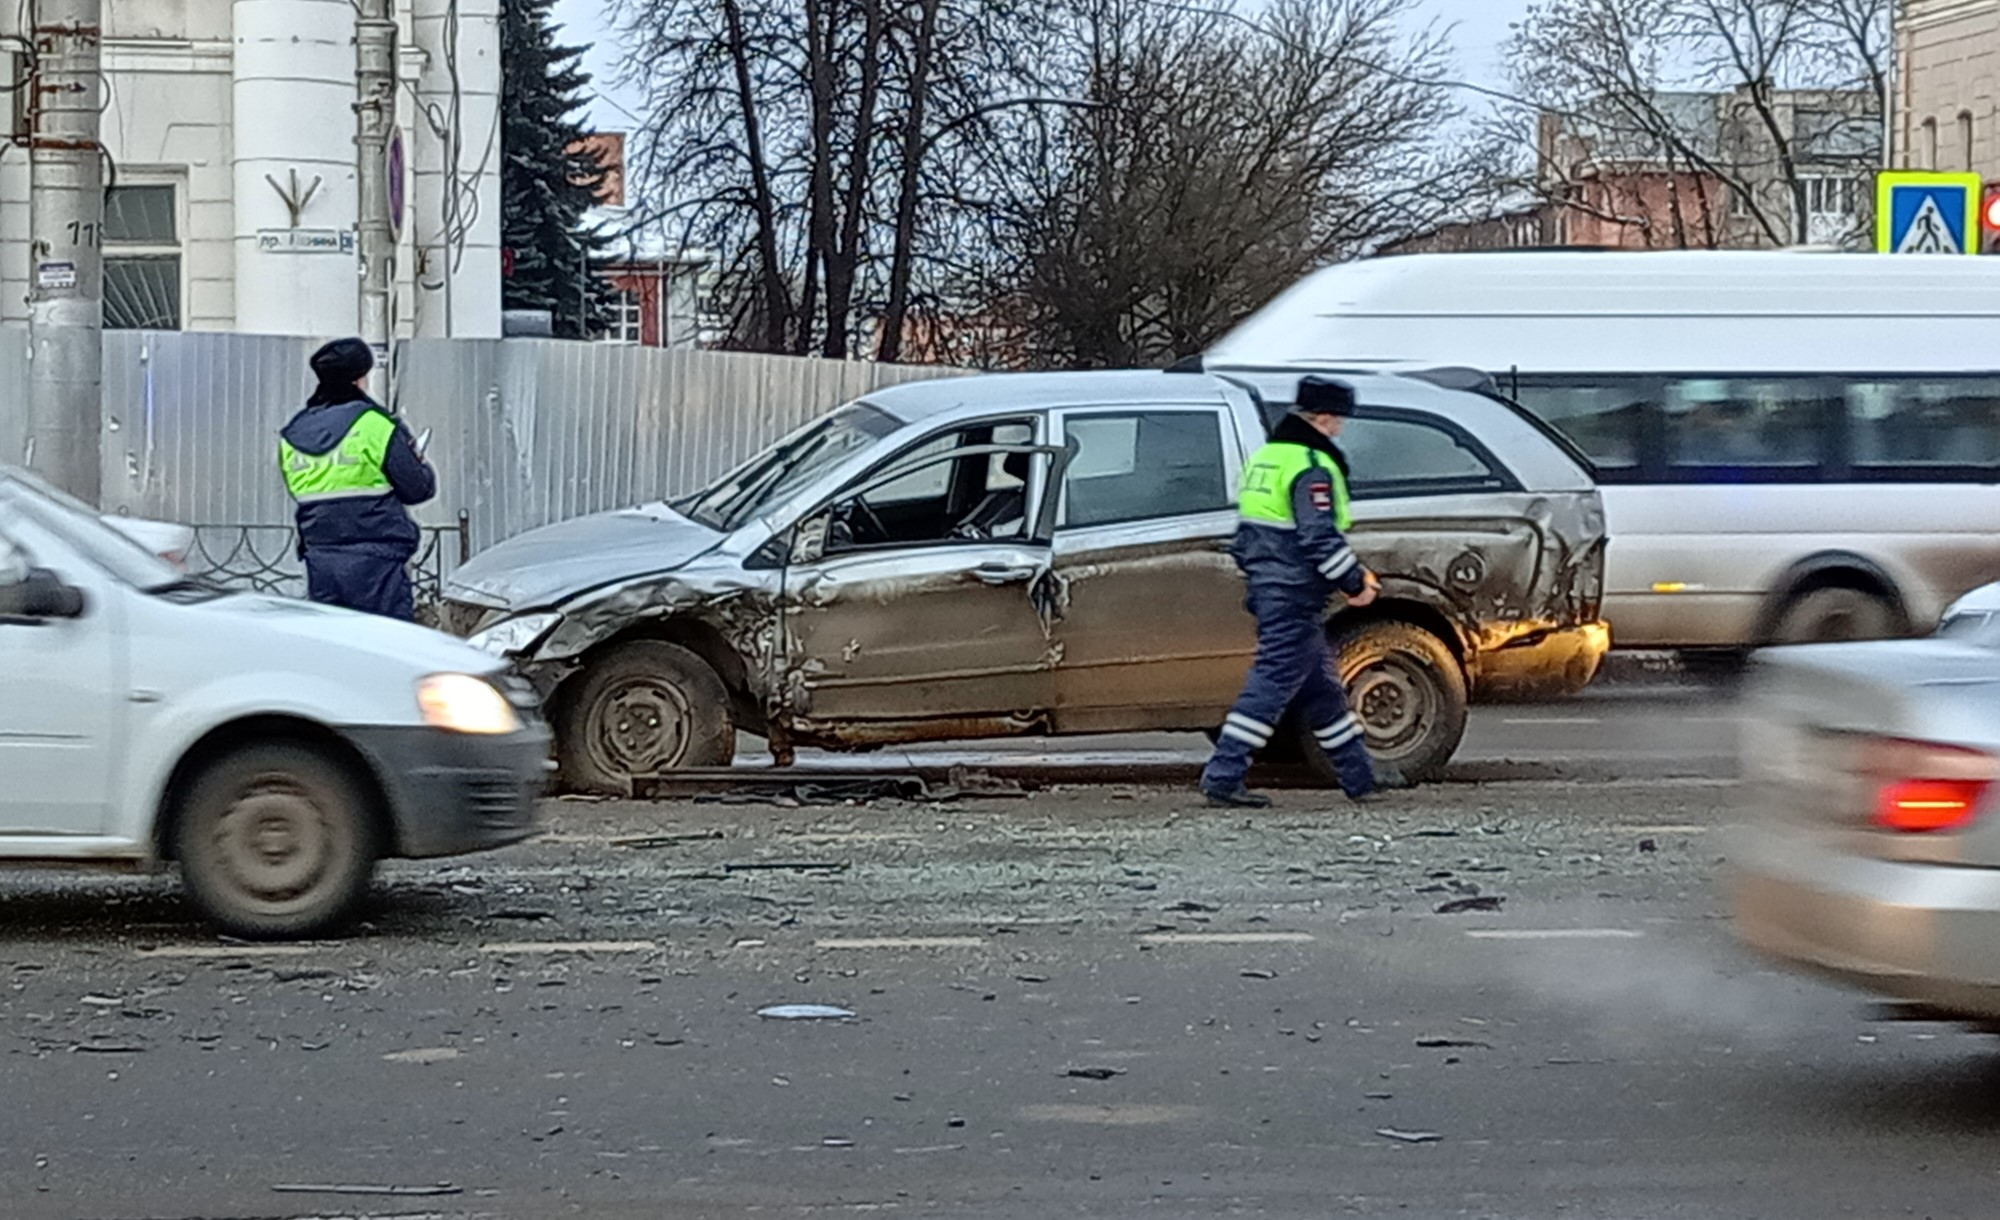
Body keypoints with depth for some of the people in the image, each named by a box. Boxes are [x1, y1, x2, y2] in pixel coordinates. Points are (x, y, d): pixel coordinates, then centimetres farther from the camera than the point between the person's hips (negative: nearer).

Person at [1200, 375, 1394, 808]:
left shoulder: (1265, 457, 16)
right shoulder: (1312, 468, -15)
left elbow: (1246, 534, 21)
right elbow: (1321, 537, -21)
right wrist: (1354, 582, -10)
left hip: (1268, 589, 11)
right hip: (1295, 595, -11)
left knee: (1321, 685, 16)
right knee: (1274, 680, -9)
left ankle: (1360, 777, 24)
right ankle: (1223, 776, -11)